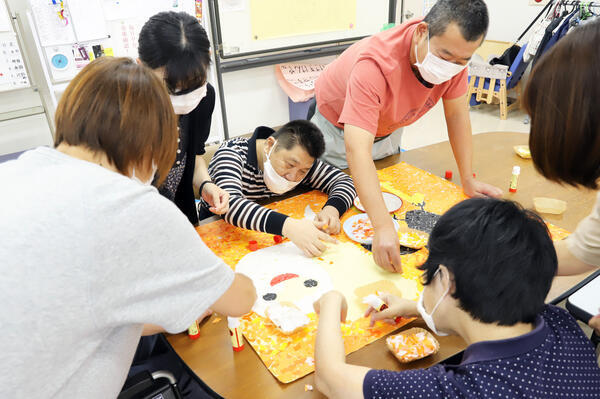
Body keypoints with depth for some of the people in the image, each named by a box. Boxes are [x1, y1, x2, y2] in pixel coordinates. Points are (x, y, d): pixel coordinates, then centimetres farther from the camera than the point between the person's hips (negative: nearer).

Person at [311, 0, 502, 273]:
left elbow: (456, 112, -11)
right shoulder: (375, 63, -44)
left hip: (387, 128, 6)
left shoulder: (454, 51, -24)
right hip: (338, 128, -5)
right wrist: (383, 227, -60)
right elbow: (357, 149, -52)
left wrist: (468, 180, -13)